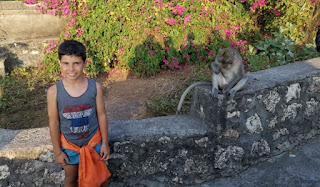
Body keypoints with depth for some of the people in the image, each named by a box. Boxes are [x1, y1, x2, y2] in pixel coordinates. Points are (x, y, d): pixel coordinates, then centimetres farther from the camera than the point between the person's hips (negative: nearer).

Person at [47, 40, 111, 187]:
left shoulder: (95, 87, -18)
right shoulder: (54, 92, -19)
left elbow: (102, 115, -8)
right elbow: (54, 122, -10)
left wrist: (105, 143, -3)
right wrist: (57, 151, -3)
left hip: (94, 141, 0)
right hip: (68, 144, 0)